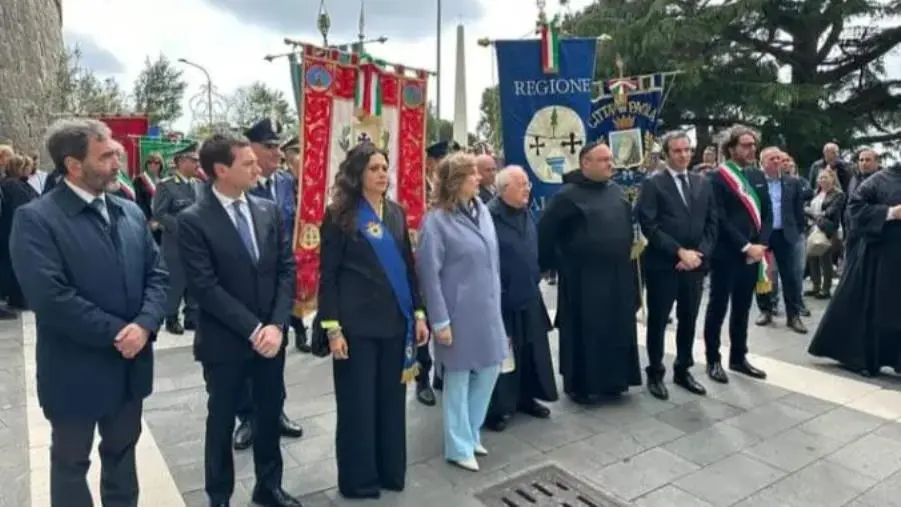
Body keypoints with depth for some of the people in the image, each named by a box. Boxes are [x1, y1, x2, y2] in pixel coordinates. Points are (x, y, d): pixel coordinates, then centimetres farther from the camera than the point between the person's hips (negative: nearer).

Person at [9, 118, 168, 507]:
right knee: (70, 462, 16)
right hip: (76, 370, -5)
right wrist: (115, 333, -18)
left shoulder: (130, 212, 5)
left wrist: (144, 324, -15)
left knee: (122, 451, 22)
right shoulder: (35, 219, -14)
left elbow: (156, 273, 2)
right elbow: (49, 297, -23)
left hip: (130, 362, 5)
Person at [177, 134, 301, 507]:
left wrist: (276, 325, -11)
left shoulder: (269, 211, 2)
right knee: (222, 422, 13)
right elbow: (205, 287, -17)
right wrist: (252, 329, -18)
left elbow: (287, 268, 0)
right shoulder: (193, 220, -12)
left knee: (270, 415, 17)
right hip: (225, 342, -4)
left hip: (271, 336, 4)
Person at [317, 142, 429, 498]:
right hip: (357, 325, -5)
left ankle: (391, 471, 31)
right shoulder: (339, 216, -6)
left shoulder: (396, 213, 9)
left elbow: (408, 267, 11)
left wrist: (419, 313, 6)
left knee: (392, 400, 14)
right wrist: (333, 328, -13)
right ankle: (358, 480, 25)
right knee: (358, 403, 6)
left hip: (395, 321, 5)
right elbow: (328, 276, -8)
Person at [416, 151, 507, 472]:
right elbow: (429, 273, -15)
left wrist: (496, 305, 13)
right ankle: (459, 447, 25)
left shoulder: (482, 210, 6)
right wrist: (440, 321, -15)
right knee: (458, 379, 7)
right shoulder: (437, 219, -14)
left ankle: (470, 432, 36)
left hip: (487, 310, 7)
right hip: (459, 313, -7)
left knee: (489, 370, 15)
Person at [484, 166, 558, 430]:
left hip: (529, 297, 8)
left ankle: (526, 397, 31)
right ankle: (497, 407, 16)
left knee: (531, 351, 15)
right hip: (502, 301, -8)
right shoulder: (490, 216, -17)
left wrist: (535, 280, 16)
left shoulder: (526, 214, 10)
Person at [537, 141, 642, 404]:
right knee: (584, 332, 3)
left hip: (618, 275, 7)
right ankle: (580, 384, 18)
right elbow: (545, 231, -9)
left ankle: (612, 379, 30)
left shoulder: (617, 191, 8)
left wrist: (629, 252, 15)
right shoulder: (568, 195, -11)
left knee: (616, 329, 14)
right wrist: (555, 263, -5)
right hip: (583, 278, -6)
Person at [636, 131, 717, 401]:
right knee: (658, 321, 5)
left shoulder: (703, 183, 11)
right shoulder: (653, 184, -5)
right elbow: (649, 226, -12)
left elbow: (712, 224, 9)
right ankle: (655, 374, 19)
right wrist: (680, 252, -16)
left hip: (695, 264, 5)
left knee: (688, 320, 14)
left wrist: (699, 254, -6)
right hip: (663, 265, -5)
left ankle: (683, 370, 29)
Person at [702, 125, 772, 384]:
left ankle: (738, 358, 26)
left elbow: (767, 213, 10)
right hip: (726, 255, -6)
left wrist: (760, 245, -3)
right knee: (718, 308, 4)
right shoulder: (717, 177, -9)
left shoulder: (758, 175, 11)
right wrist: (745, 246, -15)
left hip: (754, 253, 6)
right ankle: (713, 361, 14)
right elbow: (720, 219, -14)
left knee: (742, 308, 14)